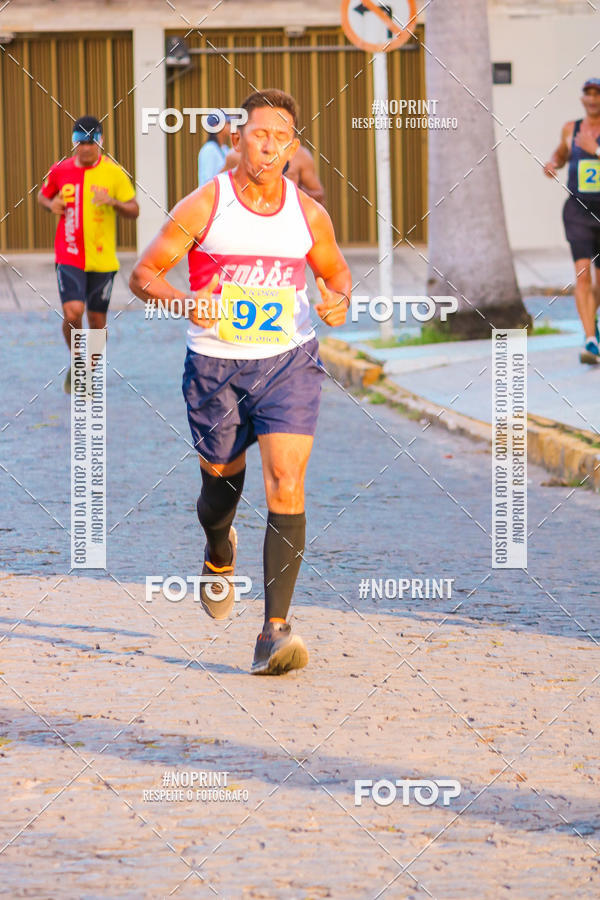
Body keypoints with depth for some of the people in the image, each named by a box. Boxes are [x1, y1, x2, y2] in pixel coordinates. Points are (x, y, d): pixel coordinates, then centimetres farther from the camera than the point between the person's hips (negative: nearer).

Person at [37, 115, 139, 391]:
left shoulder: (113, 172, -3)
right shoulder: (60, 170, 2)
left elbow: (134, 211, 0)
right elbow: (43, 195, 20)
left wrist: (113, 202, -21)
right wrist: (52, 205, -4)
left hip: (103, 259, 0)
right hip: (69, 257, 0)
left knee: (97, 320, 6)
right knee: (72, 313, -17)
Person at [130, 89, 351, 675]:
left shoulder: (308, 215, -1)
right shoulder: (203, 207, -8)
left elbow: (335, 270, 17)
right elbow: (143, 275, -4)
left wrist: (339, 299, -6)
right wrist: (184, 302, -24)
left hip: (288, 362, 0)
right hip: (215, 363, 0)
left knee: (286, 483, -17)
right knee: (221, 484, 14)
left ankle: (275, 632, -19)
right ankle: (219, 554, 53)